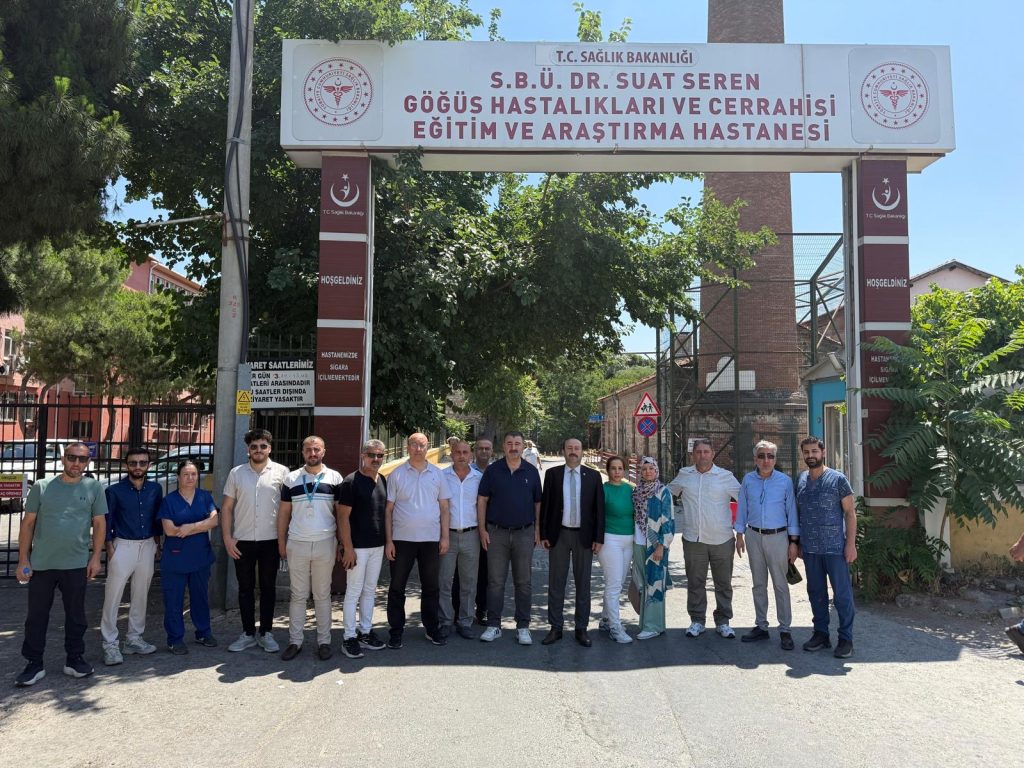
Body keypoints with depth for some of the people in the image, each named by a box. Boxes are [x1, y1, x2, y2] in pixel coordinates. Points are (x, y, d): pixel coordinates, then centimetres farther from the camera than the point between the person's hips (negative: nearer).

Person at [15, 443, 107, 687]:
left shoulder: (93, 488, 2)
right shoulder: (42, 487, 1)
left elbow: (99, 524, 4)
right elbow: (28, 524, 3)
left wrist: (96, 557, -2)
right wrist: (23, 559, -1)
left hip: (76, 565, 0)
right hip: (41, 564, 0)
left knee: (76, 615, 11)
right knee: (36, 616, 8)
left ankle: (74, 659, 24)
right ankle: (34, 665, 20)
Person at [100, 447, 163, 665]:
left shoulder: (155, 489, 5)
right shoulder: (114, 490, -5)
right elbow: (106, 521, -2)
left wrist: (157, 542, 10)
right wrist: (110, 547, -8)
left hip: (148, 545, 4)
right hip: (123, 546, -4)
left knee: (141, 594, 11)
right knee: (113, 595, -5)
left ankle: (134, 638, 22)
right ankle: (110, 645, 2)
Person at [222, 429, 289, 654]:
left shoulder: (281, 472, -3)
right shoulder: (236, 473, 3)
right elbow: (226, 507, 5)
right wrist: (227, 538, -2)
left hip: (271, 541, -1)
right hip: (242, 541, 1)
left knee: (268, 587, 9)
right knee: (245, 588, 10)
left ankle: (266, 633, 21)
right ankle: (248, 633, 22)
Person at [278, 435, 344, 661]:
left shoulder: (334, 478, 2)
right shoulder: (292, 478, 4)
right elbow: (283, 512, 7)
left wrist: (340, 543, -2)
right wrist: (281, 542, 3)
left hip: (325, 544, -1)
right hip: (297, 544, 1)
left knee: (323, 595, 8)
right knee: (298, 595, 8)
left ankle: (324, 641, 16)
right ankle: (295, 641, 16)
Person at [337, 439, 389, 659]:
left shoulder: (383, 481, 9)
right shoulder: (351, 482, -11)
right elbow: (343, 517, -13)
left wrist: (387, 542, 12)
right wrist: (348, 548, -17)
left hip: (378, 546, 7)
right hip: (358, 546, -7)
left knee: (370, 591, 14)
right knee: (354, 592, 1)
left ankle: (366, 631, 25)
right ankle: (349, 637, 10)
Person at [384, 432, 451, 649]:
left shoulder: (437, 473, 5)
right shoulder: (397, 474, -1)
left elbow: (444, 507, 8)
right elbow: (388, 509, 0)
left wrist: (444, 536, 1)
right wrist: (388, 540, -5)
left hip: (431, 539, 2)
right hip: (402, 539, -1)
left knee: (431, 587, 10)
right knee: (397, 587, 6)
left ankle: (432, 629, 23)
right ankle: (396, 631, 18)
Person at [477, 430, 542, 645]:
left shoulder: (531, 471, 4)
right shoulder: (492, 470, 1)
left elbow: (537, 503, 9)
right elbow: (482, 500, 3)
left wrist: (537, 530, 4)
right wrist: (482, 529, -3)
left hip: (524, 533, 1)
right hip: (497, 532, -1)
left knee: (523, 582, 7)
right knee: (495, 581, 3)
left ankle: (523, 627, 16)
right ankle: (493, 625, 13)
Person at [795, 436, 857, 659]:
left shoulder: (838, 479, -5)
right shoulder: (800, 480, 8)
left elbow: (850, 512, -5)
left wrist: (851, 543, -11)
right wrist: (797, 542, 11)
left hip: (835, 548, -4)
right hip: (810, 548, 5)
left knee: (842, 594, 1)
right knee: (816, 593, 12)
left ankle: (846, 639, 10)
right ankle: (821, 634, 23)